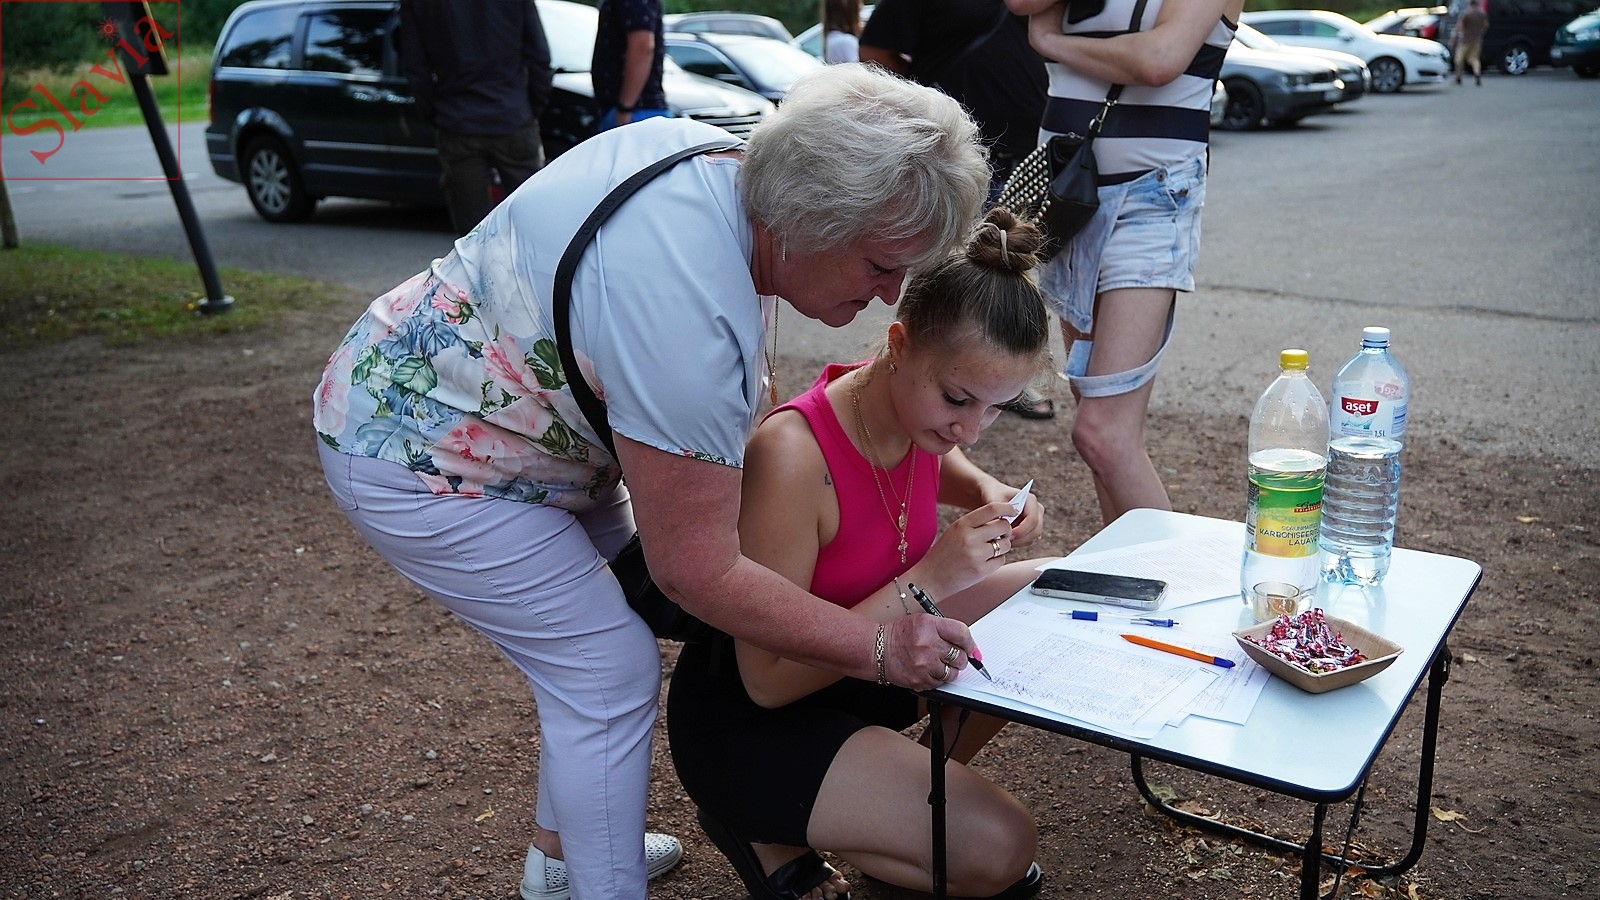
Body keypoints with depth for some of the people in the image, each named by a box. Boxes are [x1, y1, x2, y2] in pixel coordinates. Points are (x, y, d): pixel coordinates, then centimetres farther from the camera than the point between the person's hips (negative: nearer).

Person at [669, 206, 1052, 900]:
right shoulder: (793, 452, -33)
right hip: (748, 719, -8)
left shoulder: (915, 412, -10)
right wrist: (927, 579, -31)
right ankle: (772, 833, 2)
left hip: (854, 656, 8)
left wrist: (988, 492, -5)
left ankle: (907, 797, 12)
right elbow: (767, 679, -28)